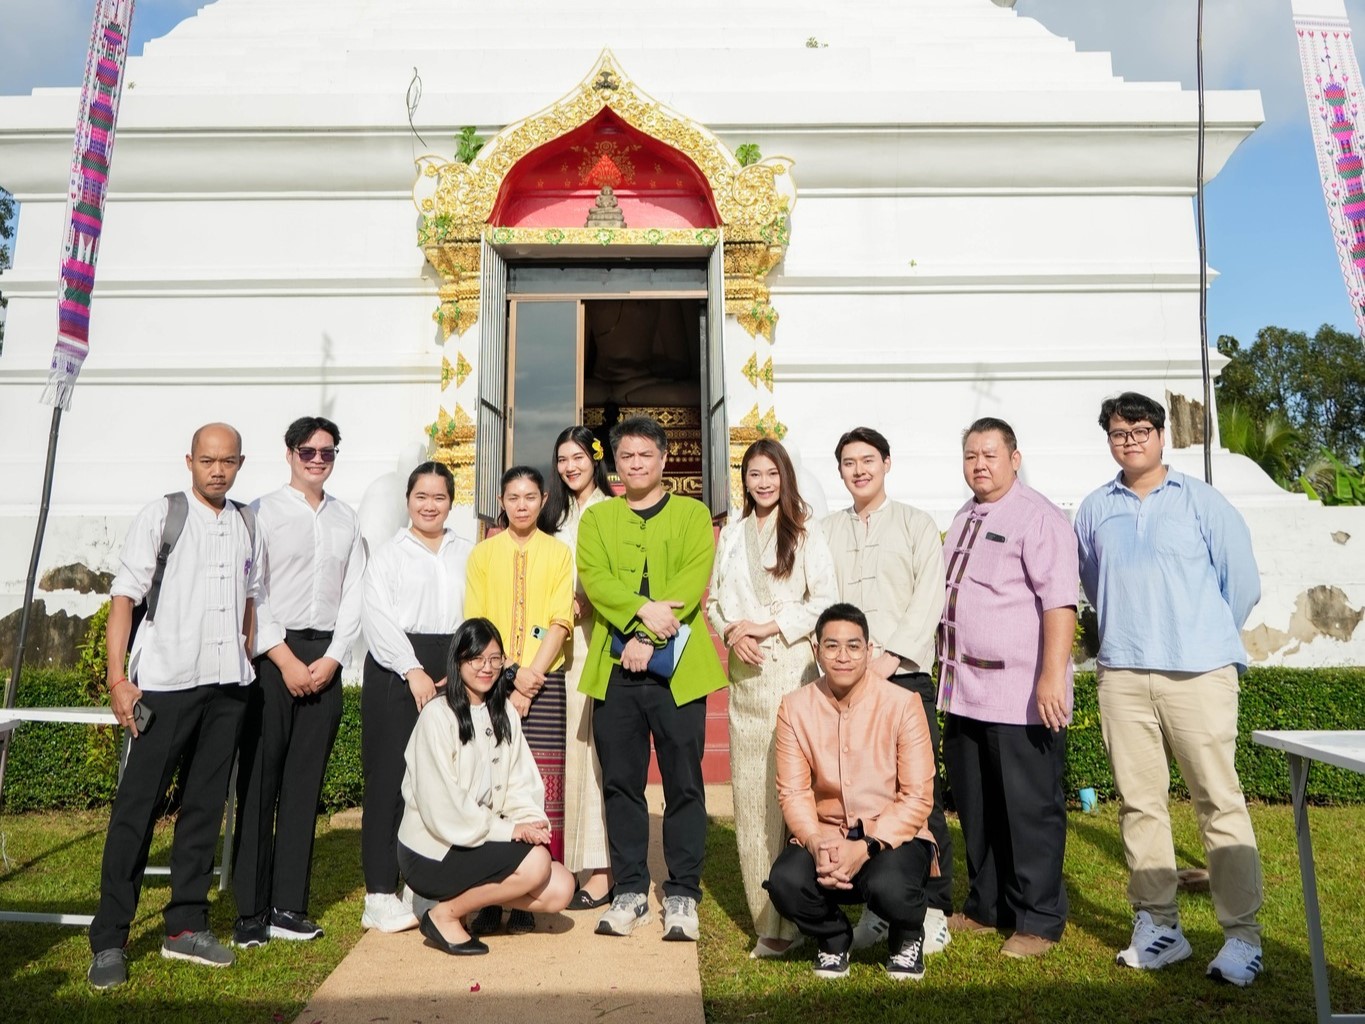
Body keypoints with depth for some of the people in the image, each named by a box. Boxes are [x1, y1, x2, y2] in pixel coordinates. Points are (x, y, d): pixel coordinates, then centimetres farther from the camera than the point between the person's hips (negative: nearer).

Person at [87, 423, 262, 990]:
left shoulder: (247, 524, 11)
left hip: (228, 686, 4)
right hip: (166, 683, -4)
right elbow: (124, 596, -6)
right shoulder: (162, 514, -2)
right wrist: (117, 677, -13)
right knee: (136, 808, 0)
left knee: (205, 806, 10)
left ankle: (186, 926, 23)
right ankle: (109, 942, 12)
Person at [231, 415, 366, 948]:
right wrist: (286, 660, -10)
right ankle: (251, 911, 10)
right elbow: (250, 595, -5)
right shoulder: (263, 513, 1)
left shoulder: (347, 520, 12)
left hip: (325, 659, 3)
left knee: (305, 783, 7)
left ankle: (288, 906, 15)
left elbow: (354, 597, 8)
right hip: (271, 655, -3)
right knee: (258, 781, 0)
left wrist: (330, 658, -3)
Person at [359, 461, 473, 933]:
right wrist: (414, 671, -12)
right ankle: (381, 894, 9)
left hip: (453, 674, 3)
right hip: (396, 672, -2)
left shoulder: (467, 554, 14)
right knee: (391, 777, -1)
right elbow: (376, 616, -4)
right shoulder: (388, 554, 7)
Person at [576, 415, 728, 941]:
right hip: (614, 668, 2)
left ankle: (682, 893, 15)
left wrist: (650, 638, -15)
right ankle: (630, 890, 21)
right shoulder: (596, 517, 15)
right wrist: (642, 610, -18)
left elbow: (694, 578, -5)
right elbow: (592, 578, -1)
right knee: (621, 783, 8)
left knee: (683, 783, 2)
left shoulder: (693, 514, 9)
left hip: (675, 666, -2)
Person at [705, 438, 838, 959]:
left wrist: (771, 626, -11)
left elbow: (826, 602, -5)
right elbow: (715, 598, 17)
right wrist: (730, 631, -2)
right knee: (750, 792, 4)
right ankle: (765, 913, 14)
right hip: (745, 673, 5)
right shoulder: (731, 534, 15)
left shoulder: (806, 534, 1)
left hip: (793, 670, -4)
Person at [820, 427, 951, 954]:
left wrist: (890, 656, -11)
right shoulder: (827, 530, 14)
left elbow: (929, 598, -2)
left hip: (904, 674, -2)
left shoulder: (915, 524, 7)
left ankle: (933, 909, 13)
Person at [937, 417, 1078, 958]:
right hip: (964, 692, 8)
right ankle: (984, 906, 32)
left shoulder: (1038, 517, -9)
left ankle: (1037, 920, 18)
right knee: (975, 809, 16)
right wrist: (946, 668, 21)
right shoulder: (964, 519, 17)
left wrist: (1052, 675, -24)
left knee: (1030, 810, 3)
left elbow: (1059, 601, -17)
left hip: (1020, 696, -8)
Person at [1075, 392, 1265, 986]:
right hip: (1121, 676, 3)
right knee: (1139, 802, 6)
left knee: (1219, 801, -2)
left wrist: (1205, 637, 14)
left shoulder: (1201, 500, 3)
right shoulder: (1094, 510, 12)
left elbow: (1243, 583, 6)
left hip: (1199, 674, -3)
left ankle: (1242, 934, 9)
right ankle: (1157, 926, 17)